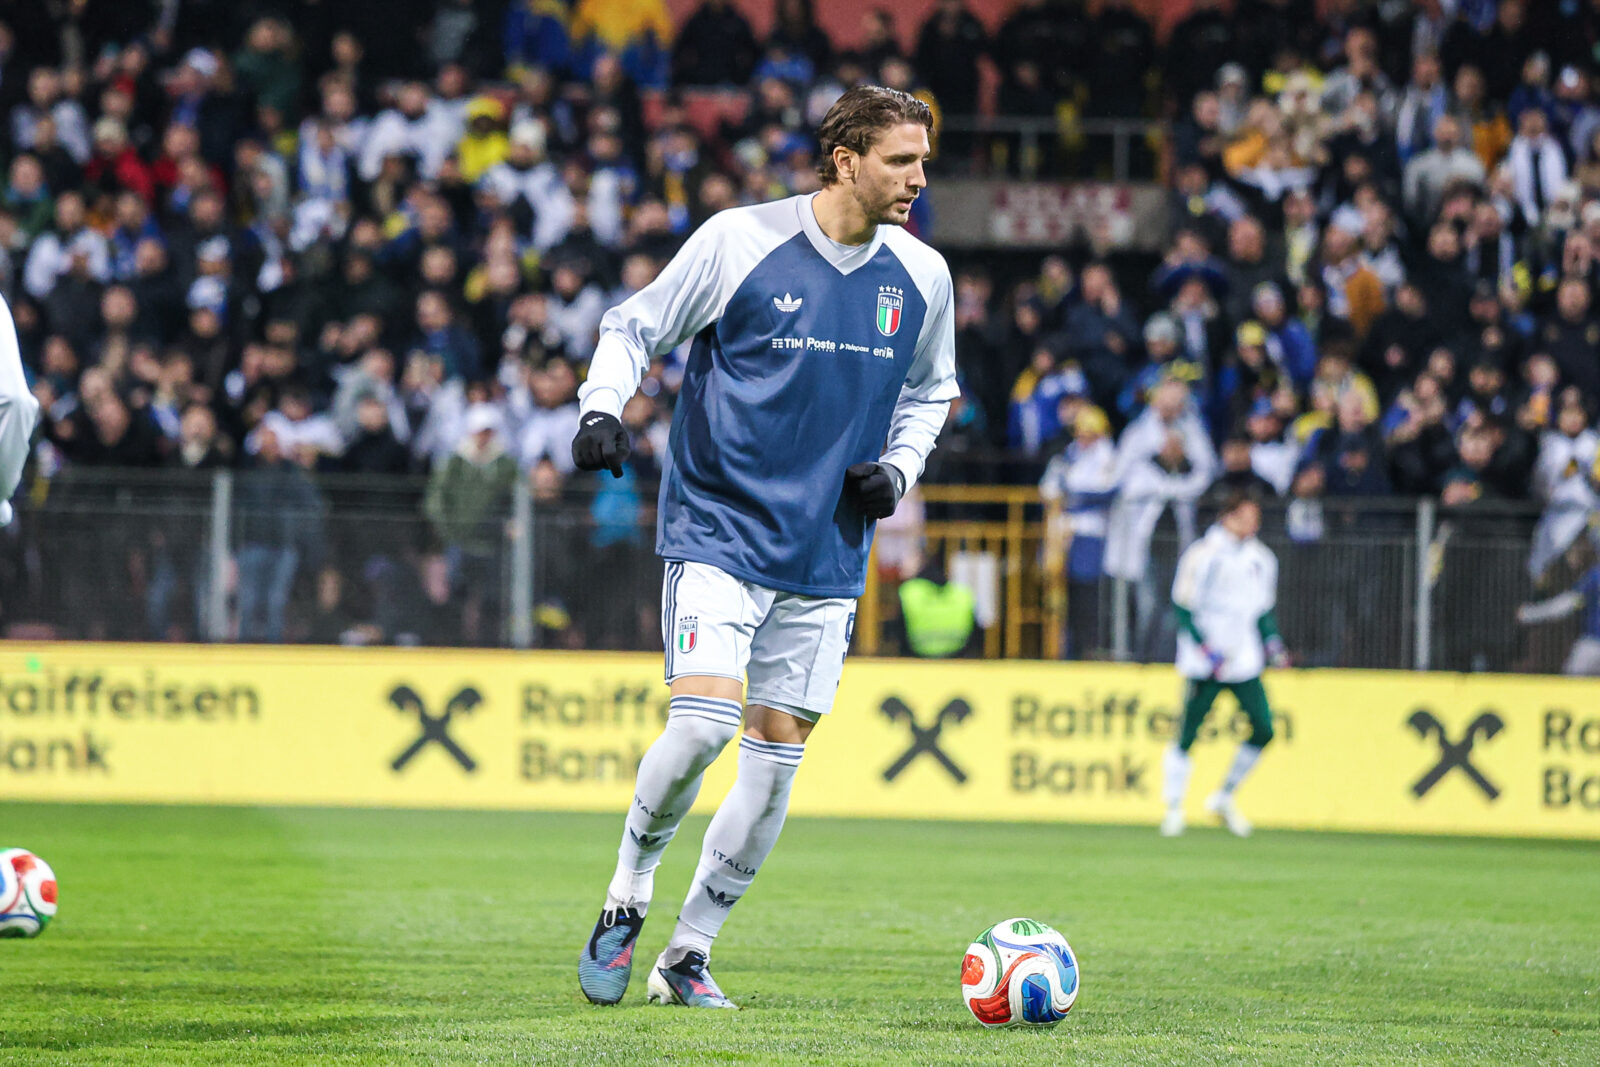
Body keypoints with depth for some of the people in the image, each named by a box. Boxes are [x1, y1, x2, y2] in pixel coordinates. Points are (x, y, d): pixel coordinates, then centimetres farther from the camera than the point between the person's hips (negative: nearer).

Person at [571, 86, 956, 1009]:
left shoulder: (922, 275, 3)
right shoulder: (740, 242, -10)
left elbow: (928, 392, 21)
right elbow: (635, 327, 2)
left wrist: (898, 468, 3)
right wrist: (602, 409, -15)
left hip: (828, 551, 5)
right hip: (719, 526, -5)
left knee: (780, 750, 3)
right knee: (705, 718, -20)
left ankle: (691, 951, 16)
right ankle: (629, 896, 5)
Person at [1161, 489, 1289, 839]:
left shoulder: (1261, 559, 11)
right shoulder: (1201, 555, -8)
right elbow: (1184, 608, -8)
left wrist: (1272, 643, 7)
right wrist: (1206, 649, -16)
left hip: (1245, 662, 5)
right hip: (1203, 664, -5)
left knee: (1264, 728, -3)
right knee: (1187, 736, -6)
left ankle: (1224, 799, 13)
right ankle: (1174, 808, 7)